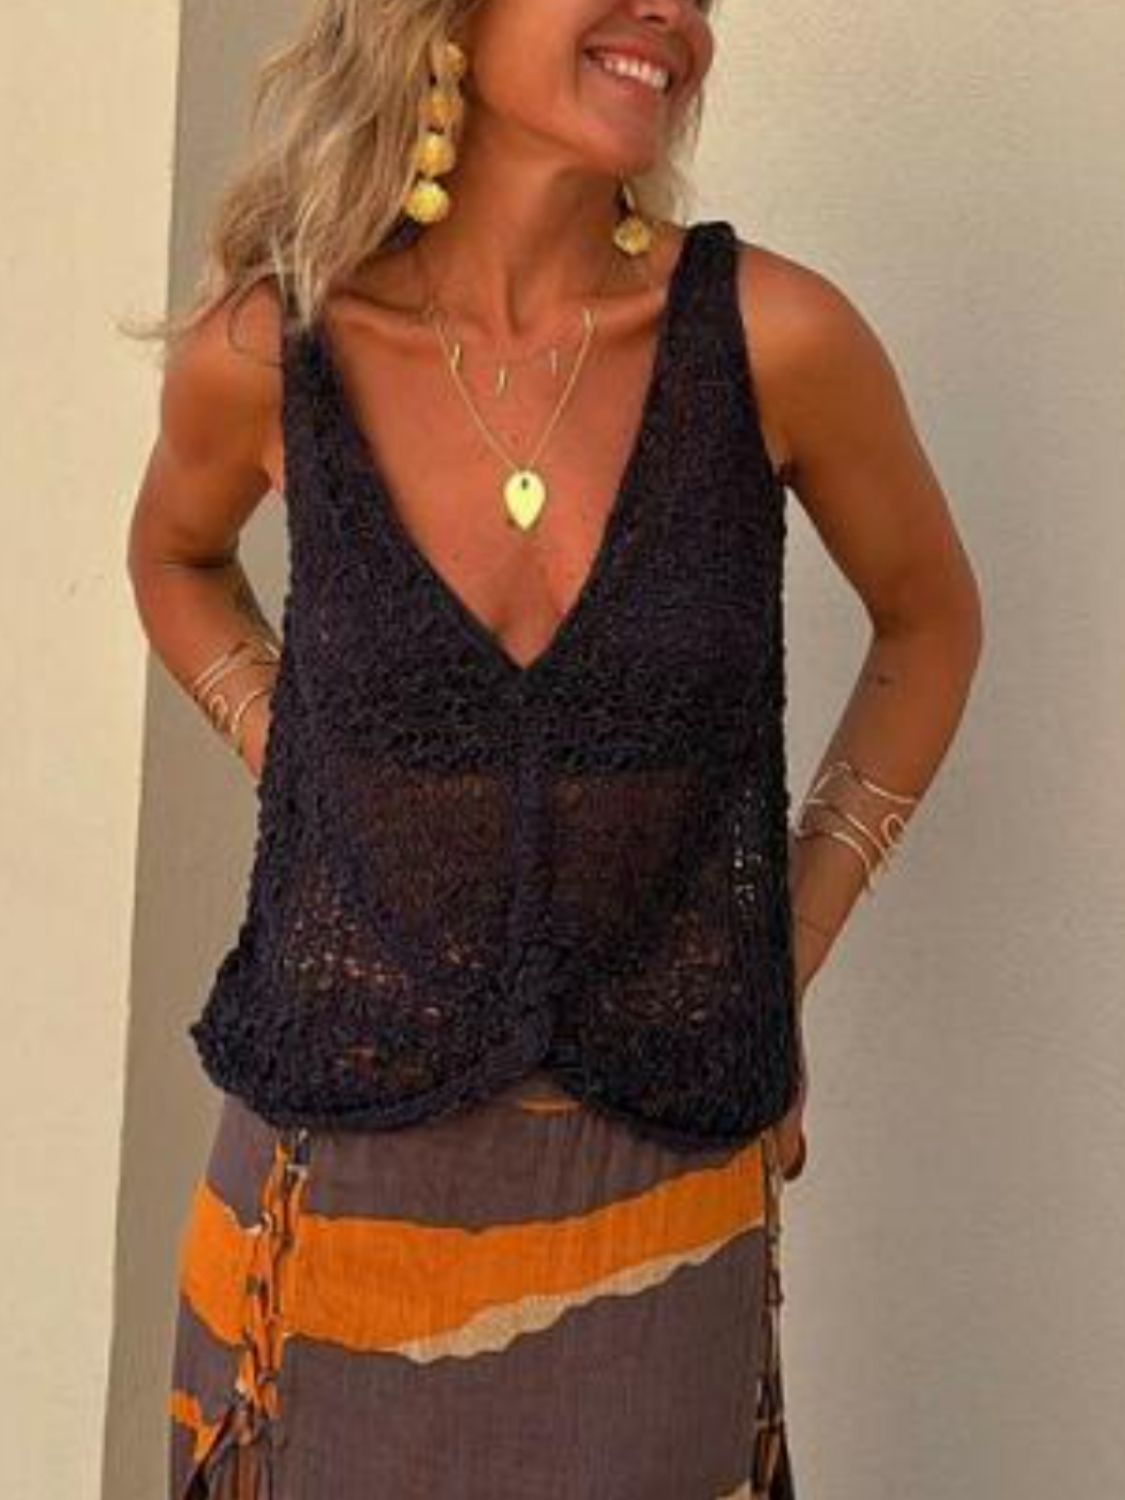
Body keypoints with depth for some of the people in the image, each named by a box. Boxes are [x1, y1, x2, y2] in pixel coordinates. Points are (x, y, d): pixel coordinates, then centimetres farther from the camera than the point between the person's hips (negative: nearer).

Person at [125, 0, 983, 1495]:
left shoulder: (770, 333, -12)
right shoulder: (268, 351, -10)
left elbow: (928, 619, 6)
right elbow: (177, 558, 14)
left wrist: (787, 963, 2)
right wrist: (296, 777, 1)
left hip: (660, 1183, 0)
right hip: (343, 1166, 1)